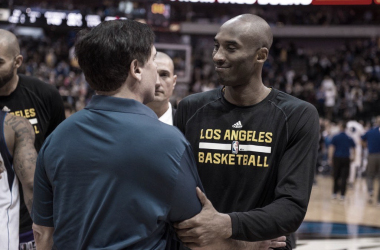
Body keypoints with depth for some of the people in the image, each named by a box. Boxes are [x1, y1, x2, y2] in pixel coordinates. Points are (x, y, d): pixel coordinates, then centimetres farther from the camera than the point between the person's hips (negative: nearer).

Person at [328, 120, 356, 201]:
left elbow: (331, 148, -9)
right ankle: (342, 195, -1)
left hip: (337, 158, -1)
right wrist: (353, 157, 21)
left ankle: (334, 193, 17)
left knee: (336, 176, 13)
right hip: (346, 159, 1)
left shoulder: (335, 137, -3)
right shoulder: (349, 138, 5)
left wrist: (330, 159, -8)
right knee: (344, 177, 2)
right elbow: (353, 149, 9)